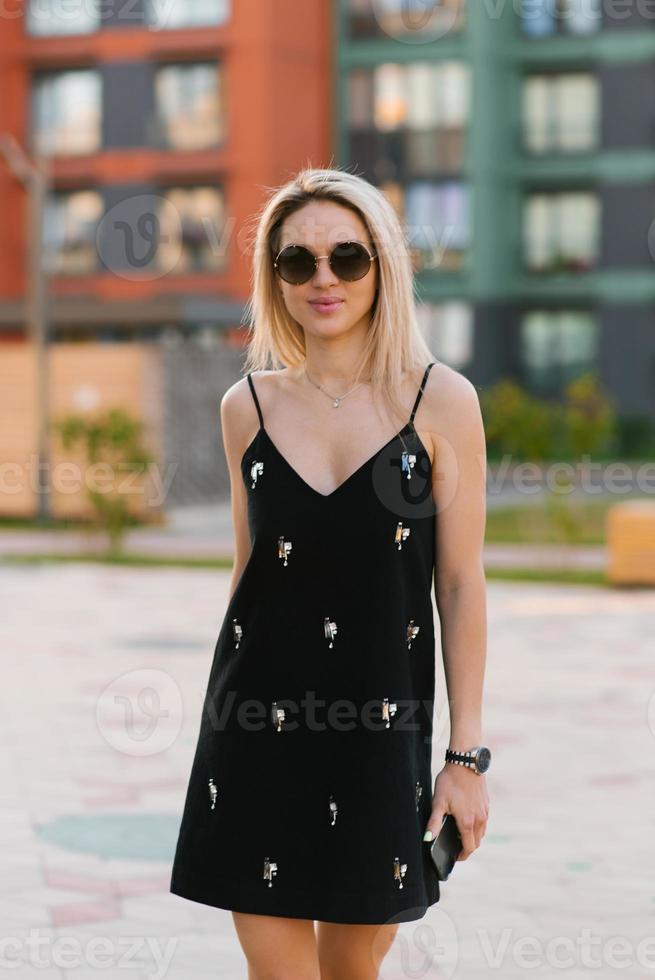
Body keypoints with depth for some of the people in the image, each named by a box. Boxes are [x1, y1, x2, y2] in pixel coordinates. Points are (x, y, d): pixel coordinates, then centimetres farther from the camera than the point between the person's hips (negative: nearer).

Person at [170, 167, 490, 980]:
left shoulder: (440, 400, -4)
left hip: (380, 724, -1)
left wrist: (467, 755, -4)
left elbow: (460, 583, -3)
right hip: (260, 722, 2)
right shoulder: (248, 405, 3)